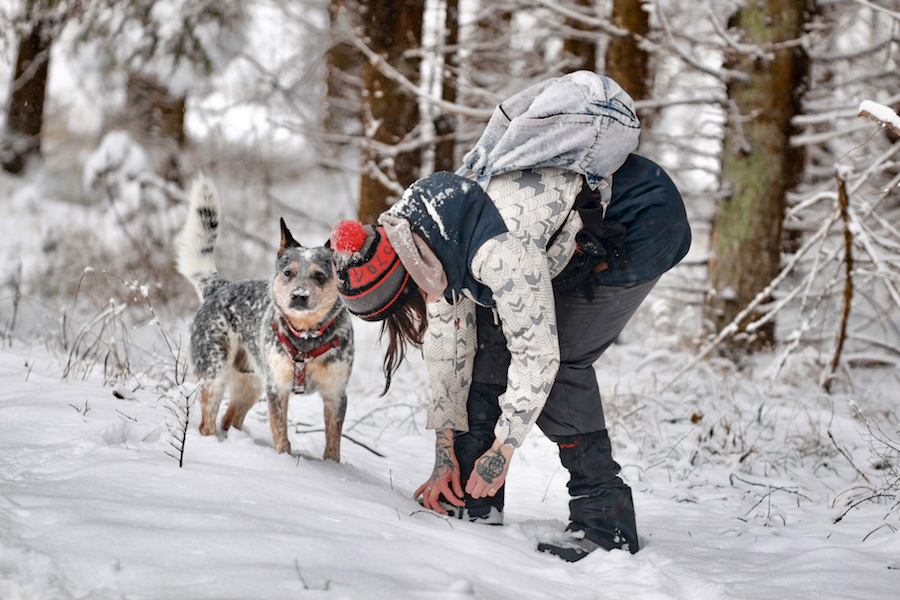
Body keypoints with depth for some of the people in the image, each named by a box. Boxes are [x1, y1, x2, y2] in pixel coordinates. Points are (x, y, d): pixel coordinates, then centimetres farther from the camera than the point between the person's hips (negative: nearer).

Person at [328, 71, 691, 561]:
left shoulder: (499, 252, -37)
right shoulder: (414, 228, -10)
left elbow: (538, 354, -28)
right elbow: (447, 338, -1)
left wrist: (502, 452, -17)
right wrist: (447, 451, 0)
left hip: (643, 227, -9)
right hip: (577, 232, 9)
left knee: (560, 360, -18)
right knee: (489, 340, -2)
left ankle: (606, 523, -11)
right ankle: (474, 504, 4)